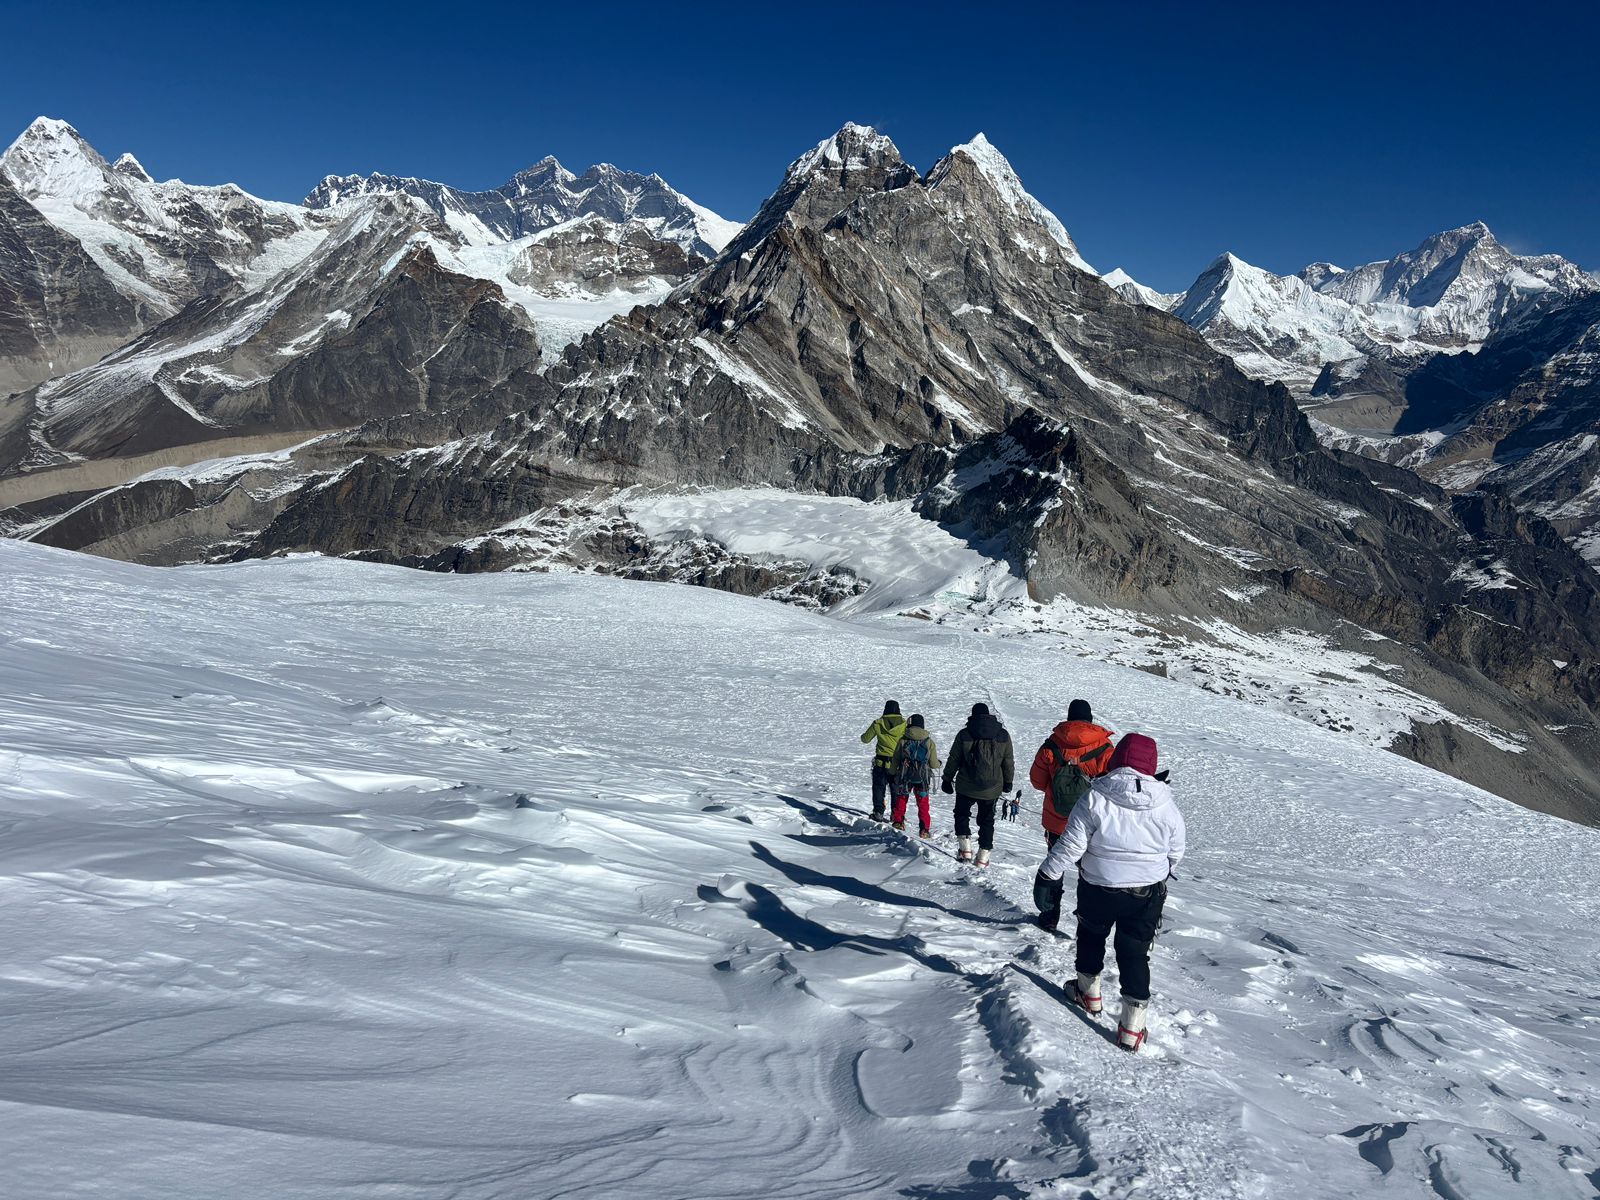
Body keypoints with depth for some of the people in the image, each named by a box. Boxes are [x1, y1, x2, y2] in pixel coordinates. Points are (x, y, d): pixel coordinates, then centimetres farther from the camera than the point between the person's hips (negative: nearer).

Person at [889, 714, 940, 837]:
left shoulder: (903, 740, -6)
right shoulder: (929, 742, -4)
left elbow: (895, 760, 1)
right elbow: (934, 764, -1)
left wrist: (892, 772, 17)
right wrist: (938, 763, 22)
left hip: (904, 777, 0)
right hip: (922, 777, 0)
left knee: (901, 799, 19)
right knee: (923, 804, 10)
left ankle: (898, 821, 22)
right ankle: (924, 829, 9)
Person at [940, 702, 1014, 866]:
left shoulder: (964, 735, -8)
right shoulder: (1003, 735, -1)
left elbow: (953, 760, -2)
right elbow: (1008, 762, 7)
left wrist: (947, 779, 10)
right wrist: (1008, 782, 20)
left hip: (967, 787, -2)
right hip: (991, 789, 2)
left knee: (962, 815, 18)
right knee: (987, 820, 14)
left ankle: (965, 849, 4)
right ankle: (983, 858, 13)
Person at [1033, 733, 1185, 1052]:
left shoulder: (1095, 799, -17)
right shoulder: (1166, 806, -8)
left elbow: (1070, 845, -15)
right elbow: (1176, 852, 5)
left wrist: (1047, 877, -3)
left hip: (1098, 890, -1)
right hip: (1147, 894, 1)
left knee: (1091, 935, 25)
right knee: (1134, 954, 12)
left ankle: (1089, 991, 42)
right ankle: (1132, 1025, 13)